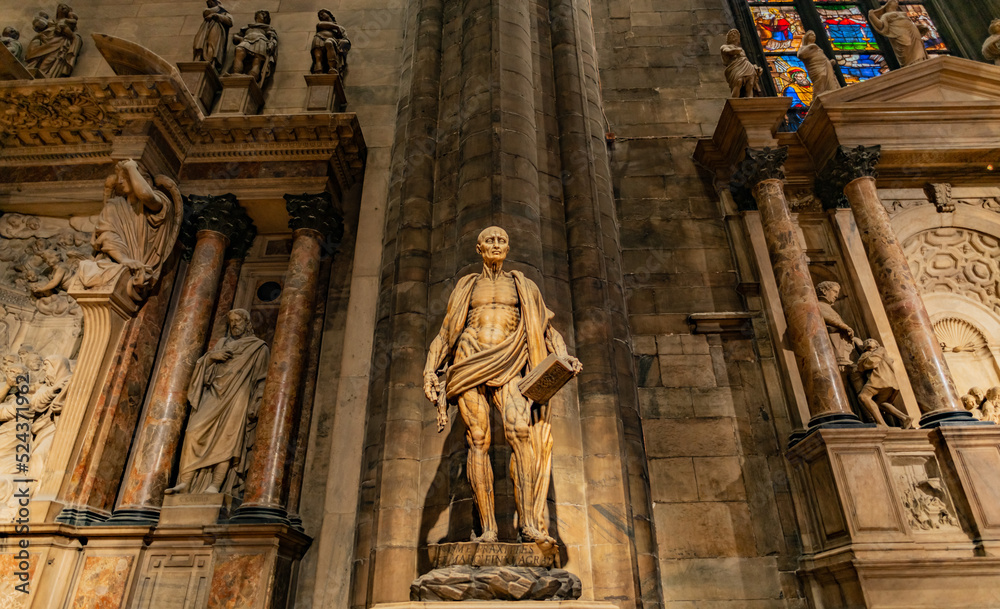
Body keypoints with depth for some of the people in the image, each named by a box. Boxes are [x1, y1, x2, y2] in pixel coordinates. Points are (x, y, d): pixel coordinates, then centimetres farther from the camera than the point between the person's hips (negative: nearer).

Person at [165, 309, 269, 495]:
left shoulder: (259, 347, 10)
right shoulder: (223, 343, 26)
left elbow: (262, 380, 3)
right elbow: (201, 365, 19)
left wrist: (254, 406, -8)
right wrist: (211, 356, -4)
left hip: (237, 396, -4)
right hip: (214, 396, 5)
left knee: (226, 437, -16)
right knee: (194, 432, -12)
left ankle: (215, 487, -23)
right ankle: (185, 483, -13)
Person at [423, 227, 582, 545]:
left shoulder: (523, 286, 21)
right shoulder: (466, 286, 21)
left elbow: (547, 329, 15)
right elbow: (445, 333, 20)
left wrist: (563, 355, -5)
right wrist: (429, 371, 7)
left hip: (507, 367, -1)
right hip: (470, 364, 1)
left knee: (519, 427, -25)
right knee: (478, 439, -9)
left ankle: (529, 521, -26)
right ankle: (488, 528, -7)